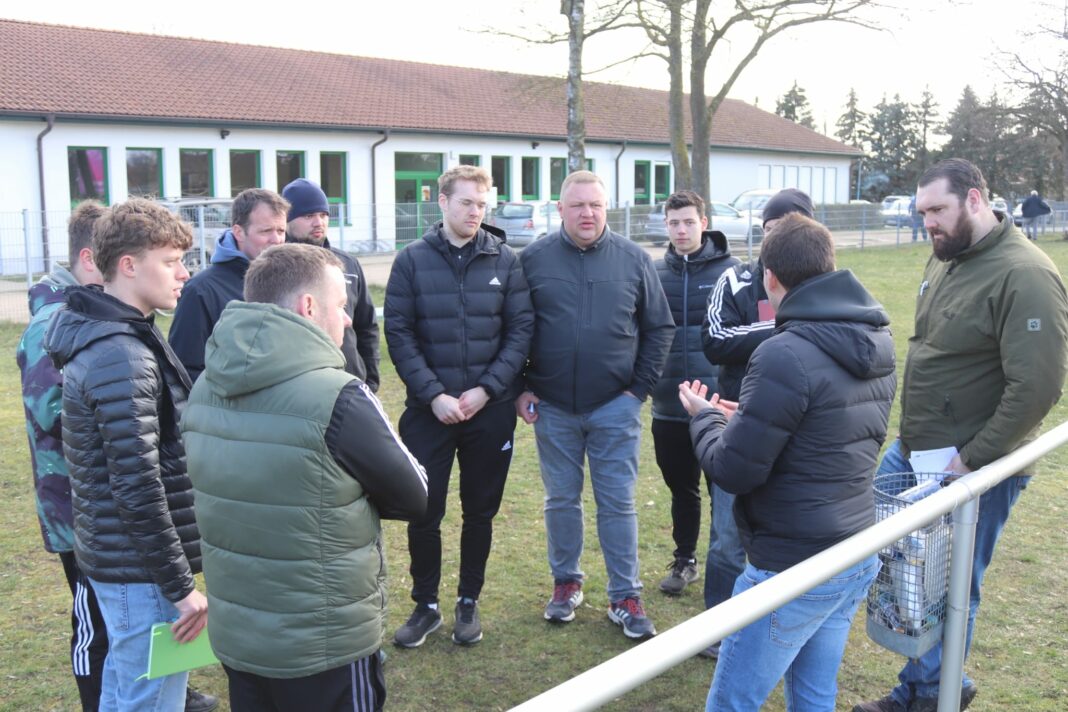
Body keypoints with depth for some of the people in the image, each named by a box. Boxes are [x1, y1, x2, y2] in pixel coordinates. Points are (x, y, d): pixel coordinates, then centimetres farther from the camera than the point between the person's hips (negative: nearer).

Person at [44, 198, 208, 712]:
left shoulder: (103, 337, 9)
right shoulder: (122, 357, -22)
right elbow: (138, 488, -26)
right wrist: (181, 585, -19)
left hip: (115, 558, 10)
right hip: (142, 571, -10)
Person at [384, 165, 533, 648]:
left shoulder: (506, 261, 0)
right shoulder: (412, 260, -1)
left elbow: (522, 330, -2)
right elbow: (399, 334, -5)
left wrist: (486, 390, -11)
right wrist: (434, 395, -14)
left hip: (491, 411, 1)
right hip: (428, 410, -1)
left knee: (480, 513, 12)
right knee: (424, 514, 5)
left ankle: (469, 603, 30)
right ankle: (425, 606, 25)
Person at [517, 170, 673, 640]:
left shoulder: (633, 259, 0)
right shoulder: (534, 259, -1)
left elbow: (659, 328, 4)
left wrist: (640, 388, -1)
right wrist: (519, 388, -1)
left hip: (615, 408, 0)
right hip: (552, 408, 1)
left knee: (618, 503, 5)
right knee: (561, 500, 13)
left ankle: (626, 598, 17)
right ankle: (566, 583, 31)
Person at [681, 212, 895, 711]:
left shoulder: (786, 355, -22)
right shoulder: (878, 340, 5)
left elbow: (733, 471, -18)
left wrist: (705, 418, 1)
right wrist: (749, 418, 16)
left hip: (793, 572, -8)